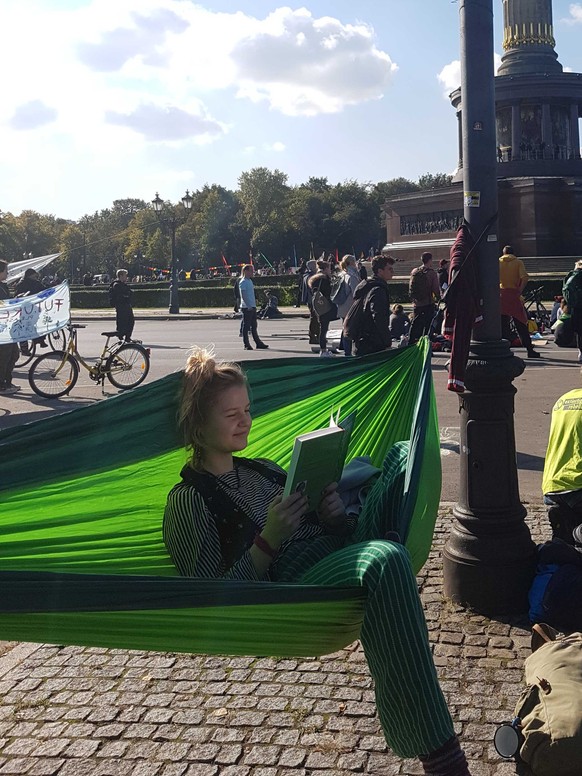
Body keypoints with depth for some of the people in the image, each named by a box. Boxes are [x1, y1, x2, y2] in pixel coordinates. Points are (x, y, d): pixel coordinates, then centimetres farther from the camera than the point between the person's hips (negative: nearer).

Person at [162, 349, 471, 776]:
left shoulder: (264, 469, 24)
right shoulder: (188, 500, 3)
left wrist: (334, 514, -1)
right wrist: (268, 540, -16)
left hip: (336, 553, 7)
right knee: (383, 560, -40)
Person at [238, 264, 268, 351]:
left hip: (252, 307, 9)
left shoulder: (250, 281, 16)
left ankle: (258, 343, 18)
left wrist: (254, 301, 18)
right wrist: (249, 306, -23)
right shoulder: (243, 282, -11)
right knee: (246, 326, -3)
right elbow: (243, 295, -18)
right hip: (246, 307, -9)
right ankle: (246, 345, 2)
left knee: (254, 326, 13)